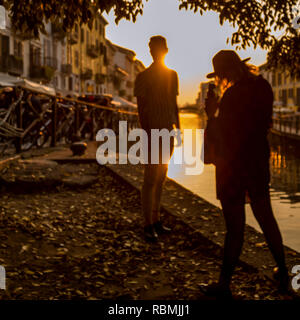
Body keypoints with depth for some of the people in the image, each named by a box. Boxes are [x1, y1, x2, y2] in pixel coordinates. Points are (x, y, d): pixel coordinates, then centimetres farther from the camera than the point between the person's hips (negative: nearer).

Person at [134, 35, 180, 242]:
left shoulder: (173, 75, 13)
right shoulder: (143, 77, -6)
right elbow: (141, 108, -10)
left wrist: (178, 130, 14)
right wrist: (146, 134, -17)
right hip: (152, 132, -6)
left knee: (160, 179, 13)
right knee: (150, 179, -5)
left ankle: (156, 220, 23)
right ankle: (148, 226, 1)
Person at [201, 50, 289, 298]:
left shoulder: (232, 96, -20)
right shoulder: (263, 87, 3)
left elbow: (221, 136, -18)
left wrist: (213, 112, -3)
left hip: (233, 167, -7)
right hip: (259, 162, 7)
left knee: (235, 227, 0)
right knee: (266, 218, 20)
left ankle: (224, 284, 12)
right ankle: (283, 274, 31)